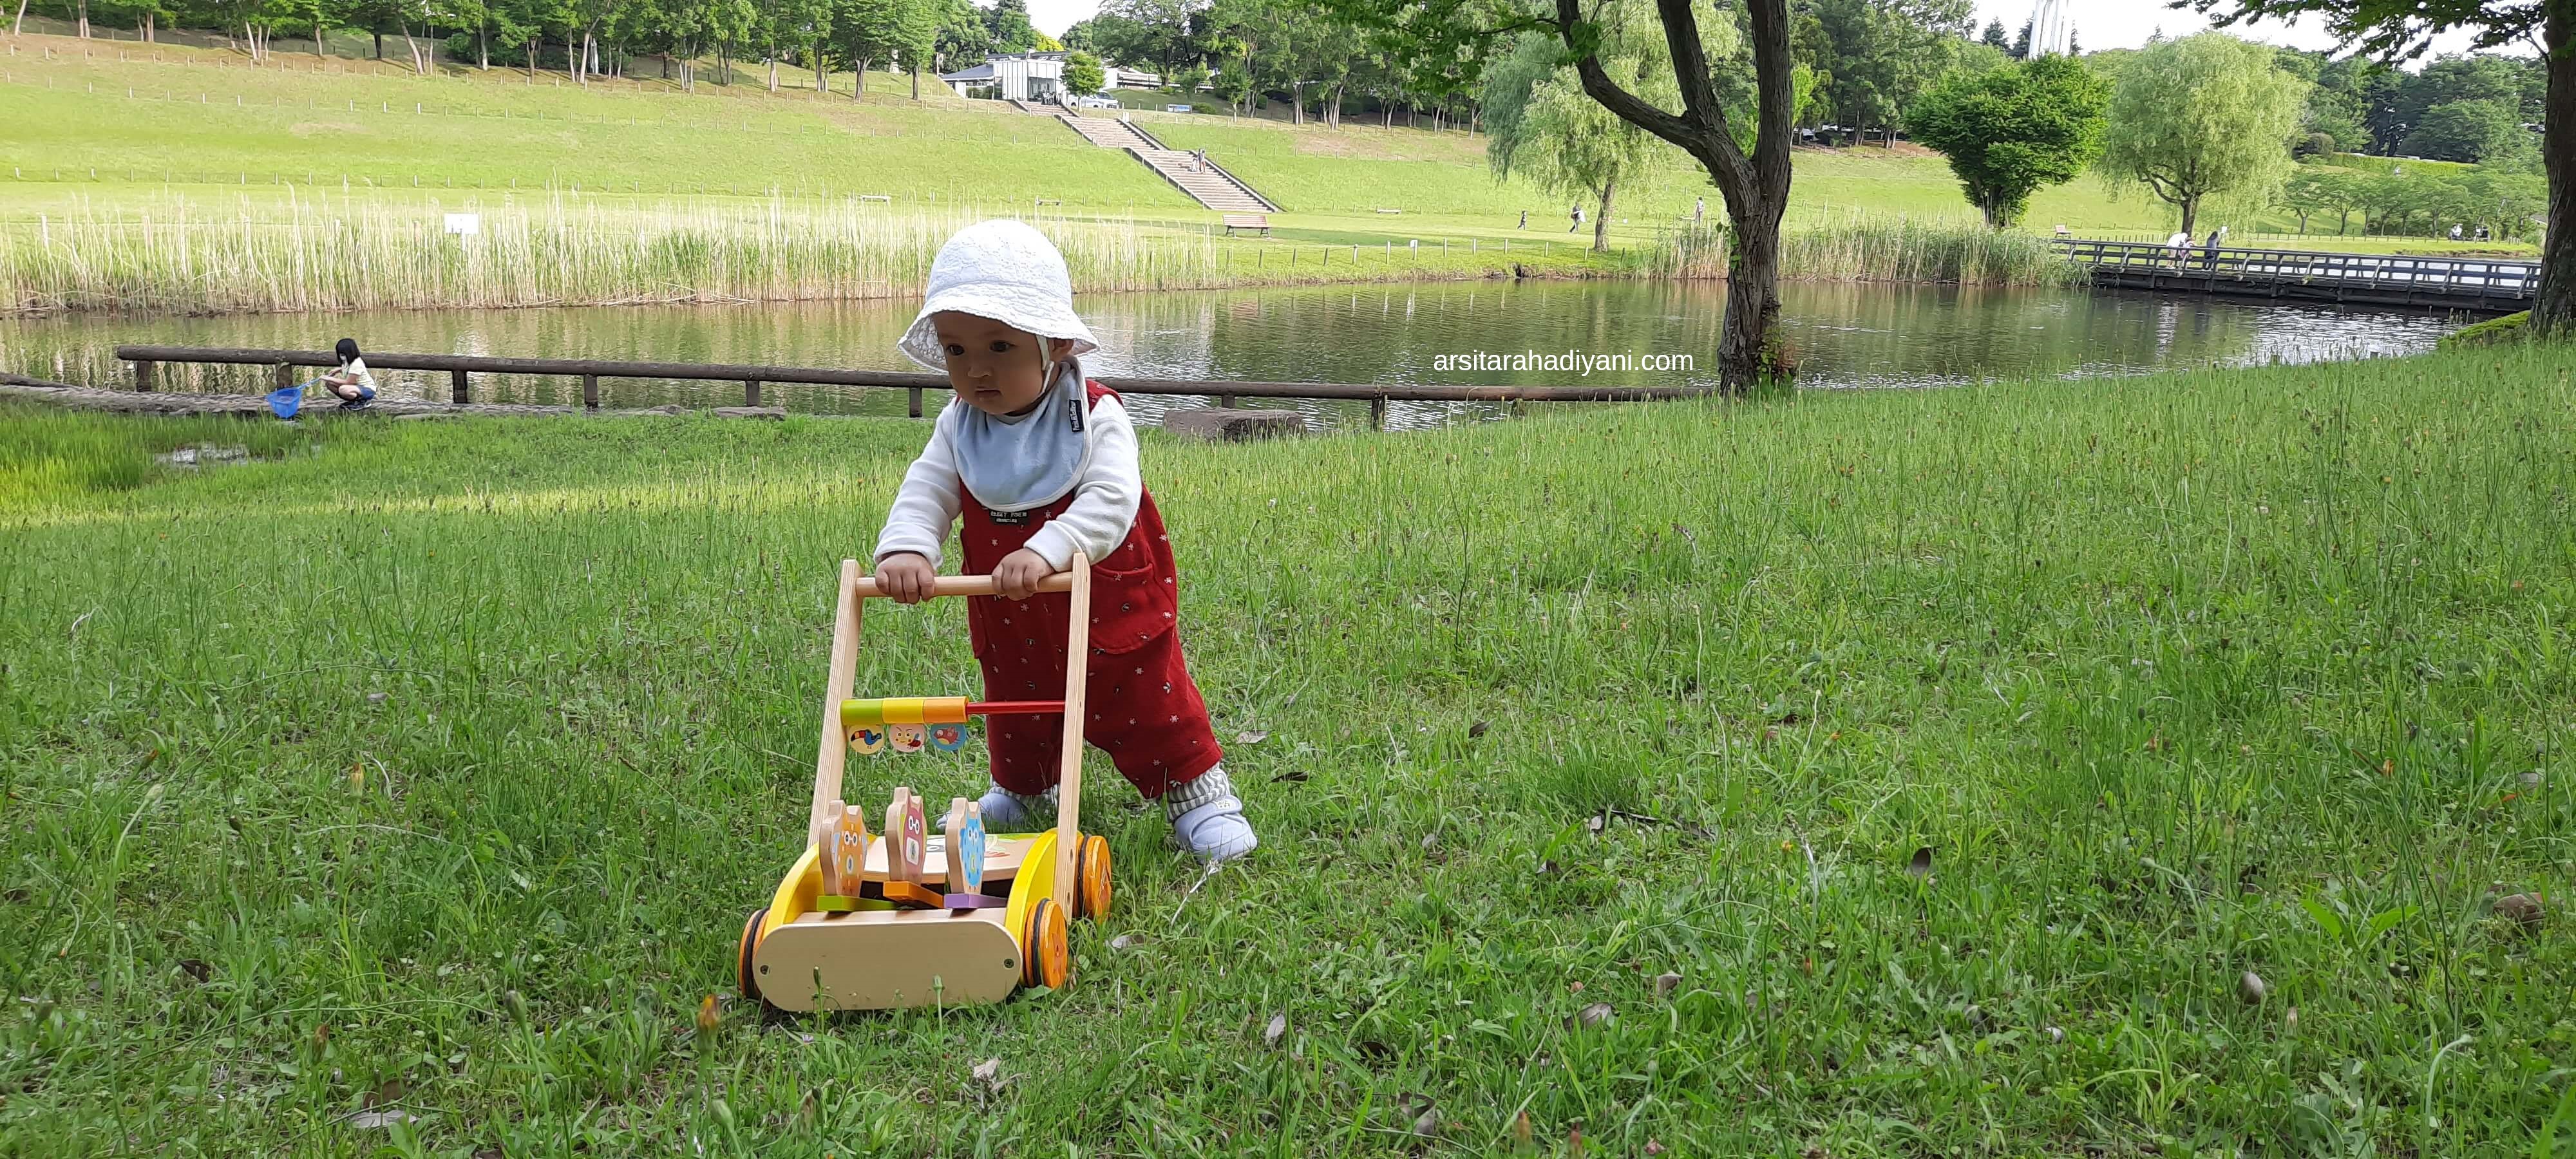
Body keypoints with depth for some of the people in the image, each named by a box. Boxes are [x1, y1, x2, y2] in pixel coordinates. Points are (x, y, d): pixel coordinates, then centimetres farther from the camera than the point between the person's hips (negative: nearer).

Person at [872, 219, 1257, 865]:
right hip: (1010, 626, 5)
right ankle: (1022, 793, 49)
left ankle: (1198, 795, 22)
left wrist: (1047, 550, -47)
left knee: (1150, 706, 6)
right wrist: (905, 548, -35)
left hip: (1110, 613, -5)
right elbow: (924, 492, -12)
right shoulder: (958, 429, -4)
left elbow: (1111, 500, -32)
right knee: (1016, 712, 24)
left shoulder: (1096, 417, -20)